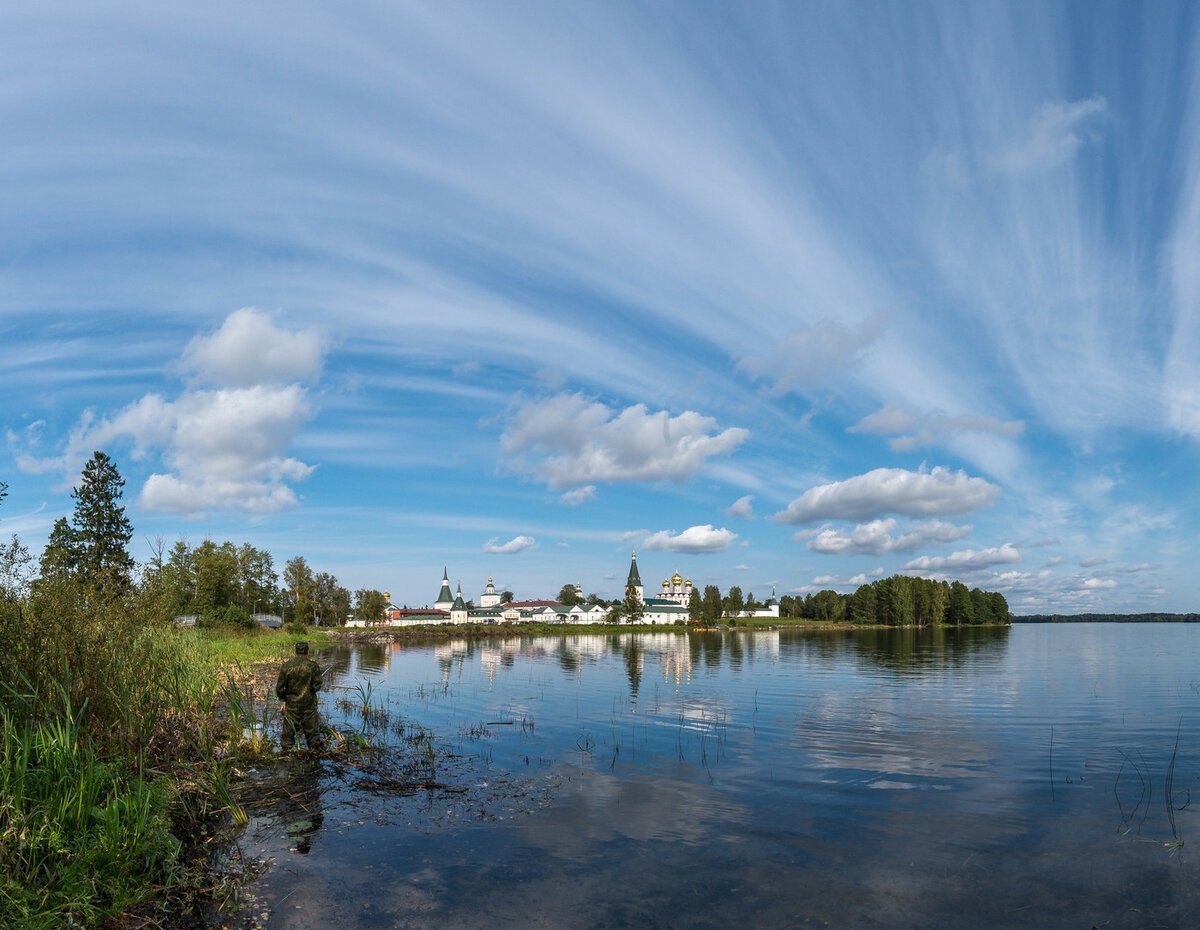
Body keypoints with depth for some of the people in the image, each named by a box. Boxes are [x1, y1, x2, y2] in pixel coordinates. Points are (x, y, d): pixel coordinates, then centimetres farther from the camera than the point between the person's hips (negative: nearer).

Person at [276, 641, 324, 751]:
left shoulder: (286, 666, -4)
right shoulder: (313, 666, -8)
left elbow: (279, 687, -1)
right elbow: (317, 686, -8)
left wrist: (283, 699, 13)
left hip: (291, 705, 1)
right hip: (309, 705, -1)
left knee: (289, 730, 11)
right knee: (312, 730, 8)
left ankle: (286, 750, 14)